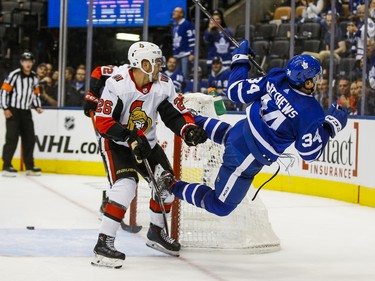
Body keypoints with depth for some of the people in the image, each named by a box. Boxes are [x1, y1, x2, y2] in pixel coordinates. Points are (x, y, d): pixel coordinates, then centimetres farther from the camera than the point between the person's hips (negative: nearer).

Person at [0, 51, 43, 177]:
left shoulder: (34, 77, 10)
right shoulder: (14, 75, -11)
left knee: (30, 138, 7)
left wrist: (37, 106, 6)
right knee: (12, 138, -11)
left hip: (26, 112, 7)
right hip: (13, 111, -7)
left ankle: (29, 166, 17)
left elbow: (35, 93, 20)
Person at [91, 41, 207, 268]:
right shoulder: (117, 85, -25)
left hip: (147, 142, 7)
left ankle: (156, 232, 31)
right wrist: (131, 138, -33)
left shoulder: (163, 85, -10)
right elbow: (102, 121, -26)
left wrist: (189, 130, -27)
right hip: (117, 143, -7)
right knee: (126, 184, -27)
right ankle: (104, 243, -27)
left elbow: (177, 113, -5)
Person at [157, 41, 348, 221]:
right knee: (220, 205, 11)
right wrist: (329, 126, -11)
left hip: (239, 133, 6)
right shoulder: (311, 113, -24)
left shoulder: (277, 77, -11)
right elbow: (309, 152, -15)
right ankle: (172, 185, 5)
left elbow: (237, 91, -2)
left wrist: (240, 60, 11)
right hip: (247, 158, -6)